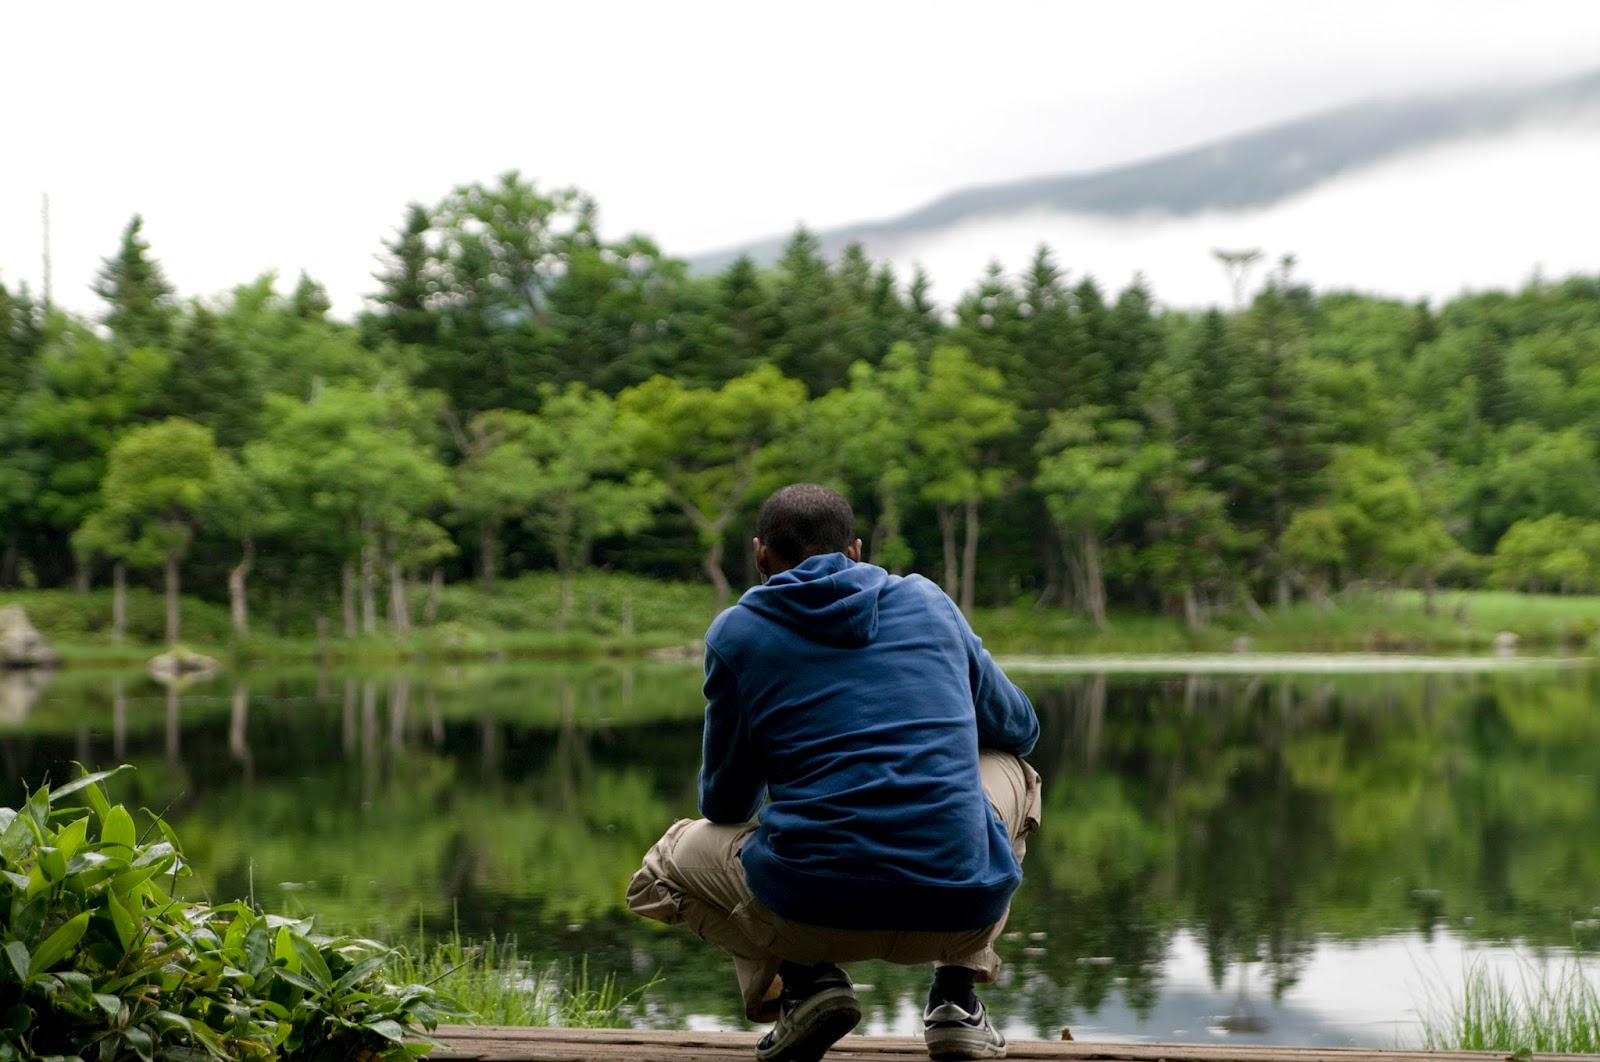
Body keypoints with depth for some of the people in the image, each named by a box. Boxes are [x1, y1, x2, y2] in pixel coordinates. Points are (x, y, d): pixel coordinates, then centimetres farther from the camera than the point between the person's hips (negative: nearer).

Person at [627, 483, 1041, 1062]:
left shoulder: (735, 631, 8)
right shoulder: (929, 601, 14)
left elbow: (726, 804, 16)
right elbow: (1021, 728, 28)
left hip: (814, 907, -1)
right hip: (960, 907, 2)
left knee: (662, 868, 29)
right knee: (1010, 770, 35)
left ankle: (802, 980, 2)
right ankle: (957, 996, 17)